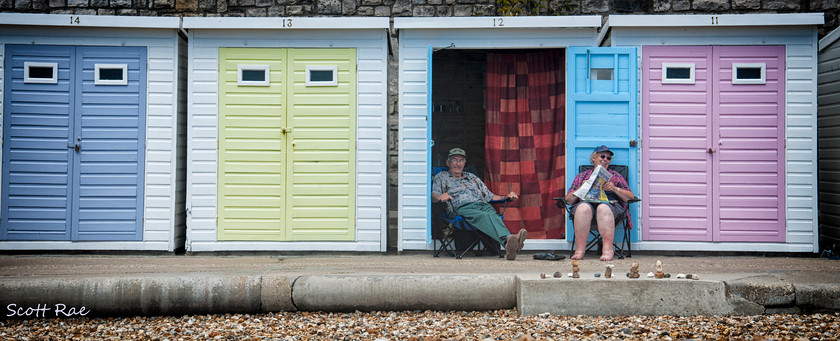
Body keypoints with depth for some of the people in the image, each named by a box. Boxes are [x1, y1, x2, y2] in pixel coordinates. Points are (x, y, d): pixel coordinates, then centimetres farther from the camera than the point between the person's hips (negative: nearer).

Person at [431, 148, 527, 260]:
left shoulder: (472, 177, 38)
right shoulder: (441, 177, 26)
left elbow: (490, 196, 33)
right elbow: (433, 195, 8)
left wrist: (506, 196, 14)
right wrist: (440, 197, -18)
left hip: (482, 204, 4)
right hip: (461, 207, -4)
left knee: (493, 215, -35)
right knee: (483, 216, -38)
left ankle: (509, 247, -65)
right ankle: (508, 240, -67)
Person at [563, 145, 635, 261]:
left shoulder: (615, 176, 26)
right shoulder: (581, 176, 26)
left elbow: (631, 197, 13)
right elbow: (568, 200, 15)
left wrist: (615, 189, -3)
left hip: (610, 203, 0)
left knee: (603, 208, -38)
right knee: (583, 208, -37)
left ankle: (607, 250, -46)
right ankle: (579, 250, -41)